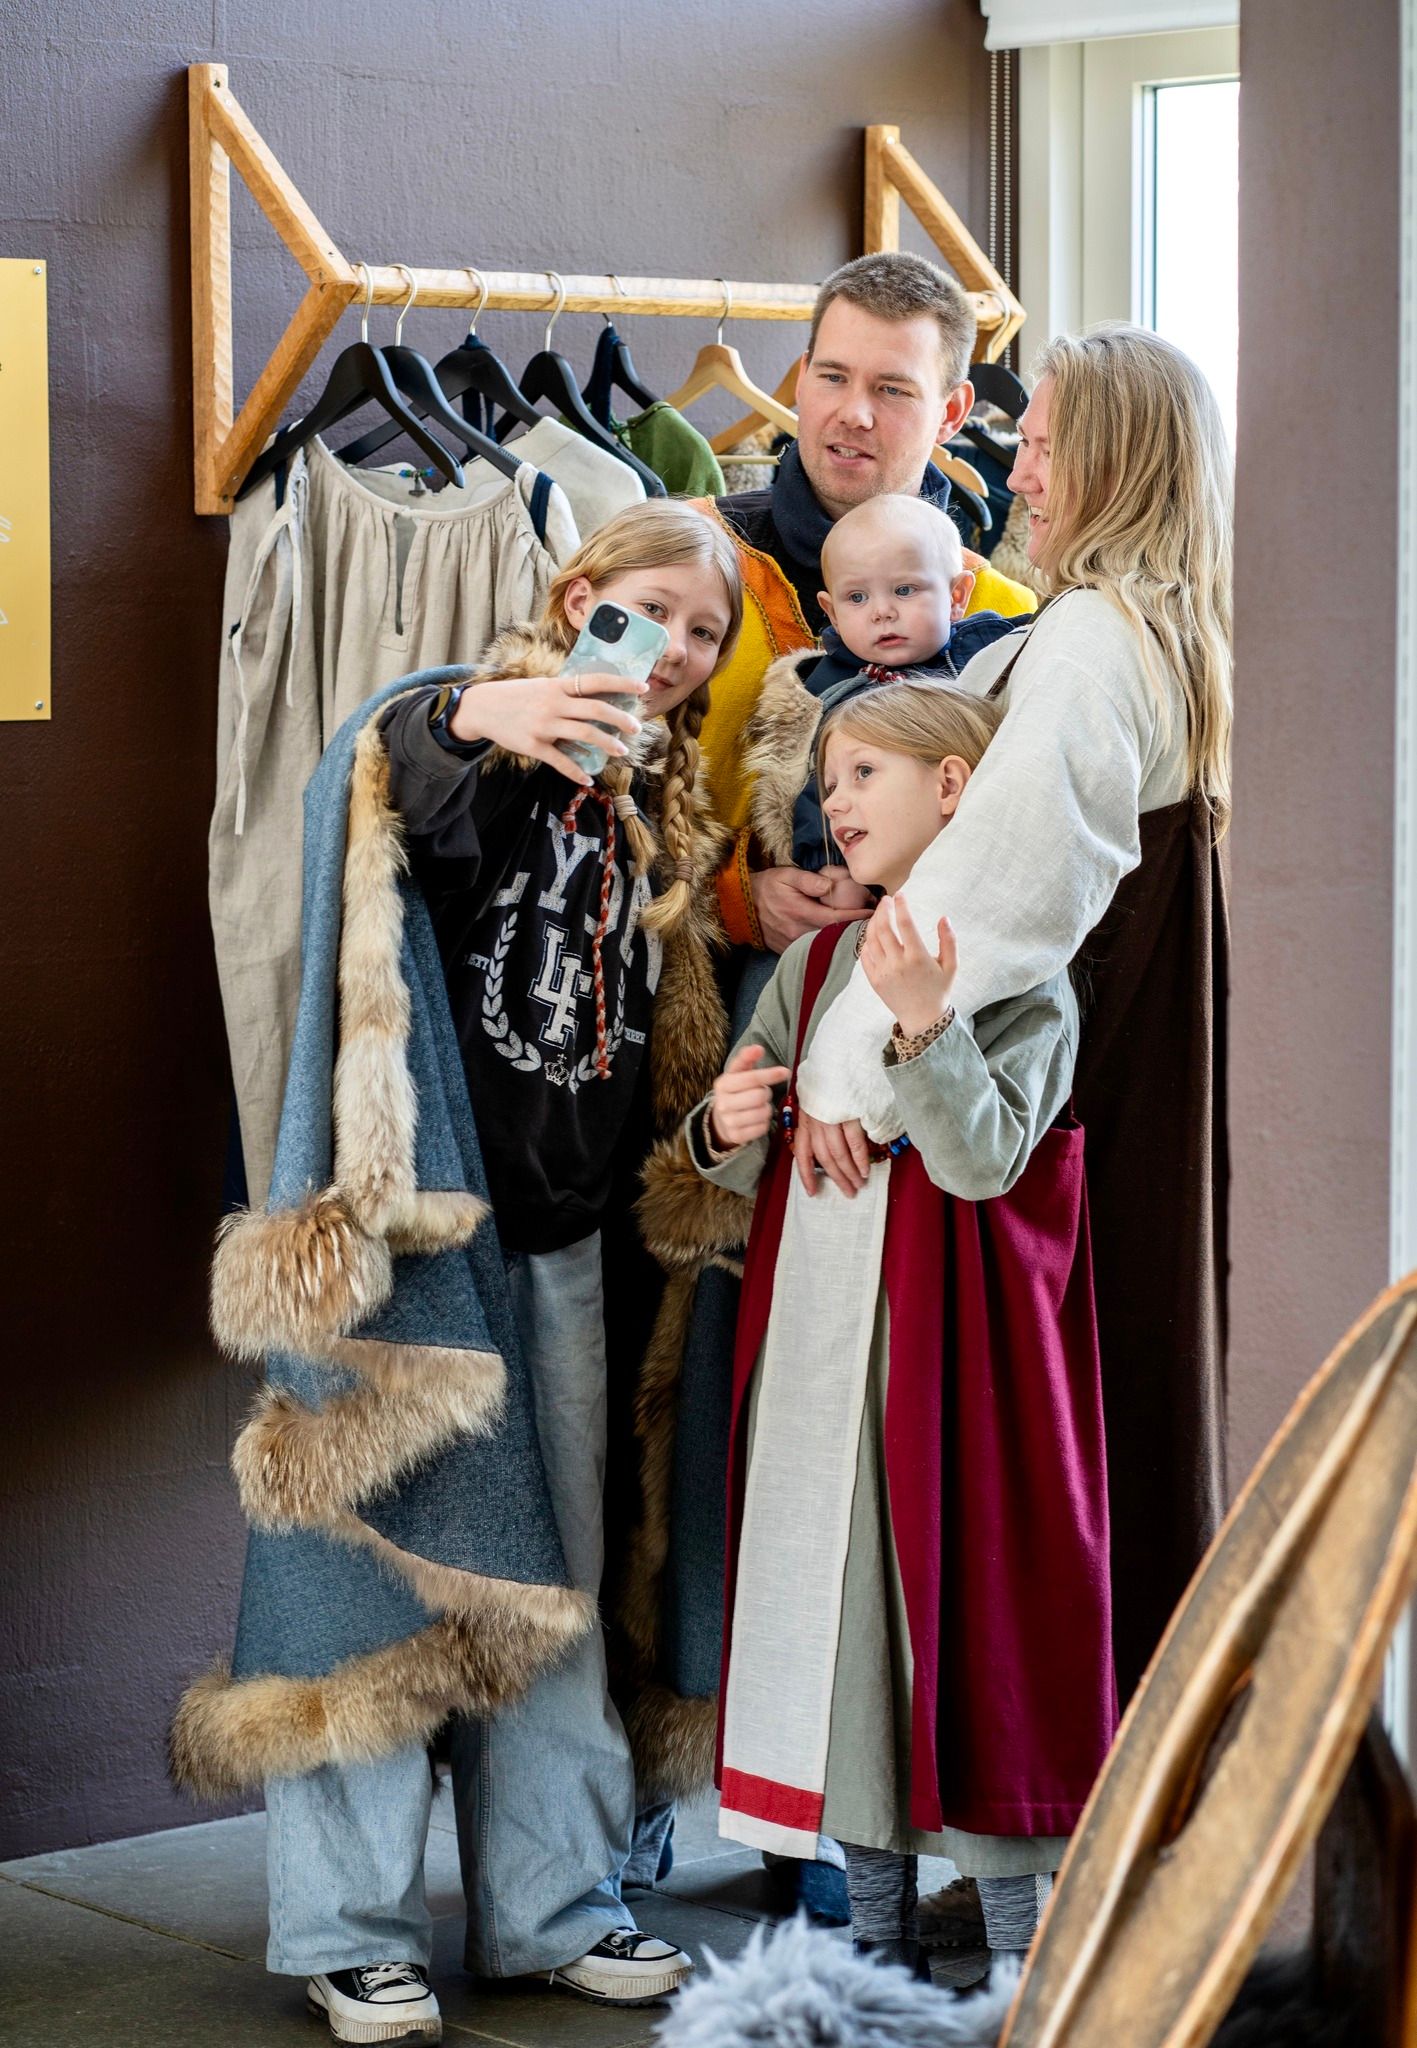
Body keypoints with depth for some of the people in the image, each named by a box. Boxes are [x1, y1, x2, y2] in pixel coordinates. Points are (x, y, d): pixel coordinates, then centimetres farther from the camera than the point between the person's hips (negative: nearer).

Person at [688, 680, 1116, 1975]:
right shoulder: (818, 961, 13)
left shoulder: (1018, 970, -5)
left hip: (945, 1337, -6)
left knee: (962, 1600, -5)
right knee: (834, 1617, 9)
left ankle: (1021, 1956, 5)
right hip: (815, 1340, 6)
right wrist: (726, 1131, -7)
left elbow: (985, 1157, -17)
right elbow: (754, 1162, 15)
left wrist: (924, 1026, -30)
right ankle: (877, 1943, 21)